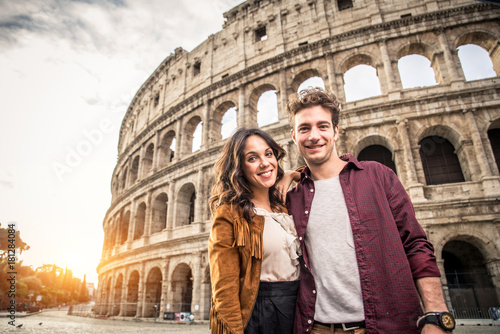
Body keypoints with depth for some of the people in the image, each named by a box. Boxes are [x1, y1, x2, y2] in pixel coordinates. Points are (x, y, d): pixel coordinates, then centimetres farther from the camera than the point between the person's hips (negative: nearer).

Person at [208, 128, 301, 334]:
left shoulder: (284, 206, 6)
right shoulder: (229, 215, -13)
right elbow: (224, 288, -15)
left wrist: (289, 176, 6)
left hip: (298, 309, 6)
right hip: (256, 314, -6)